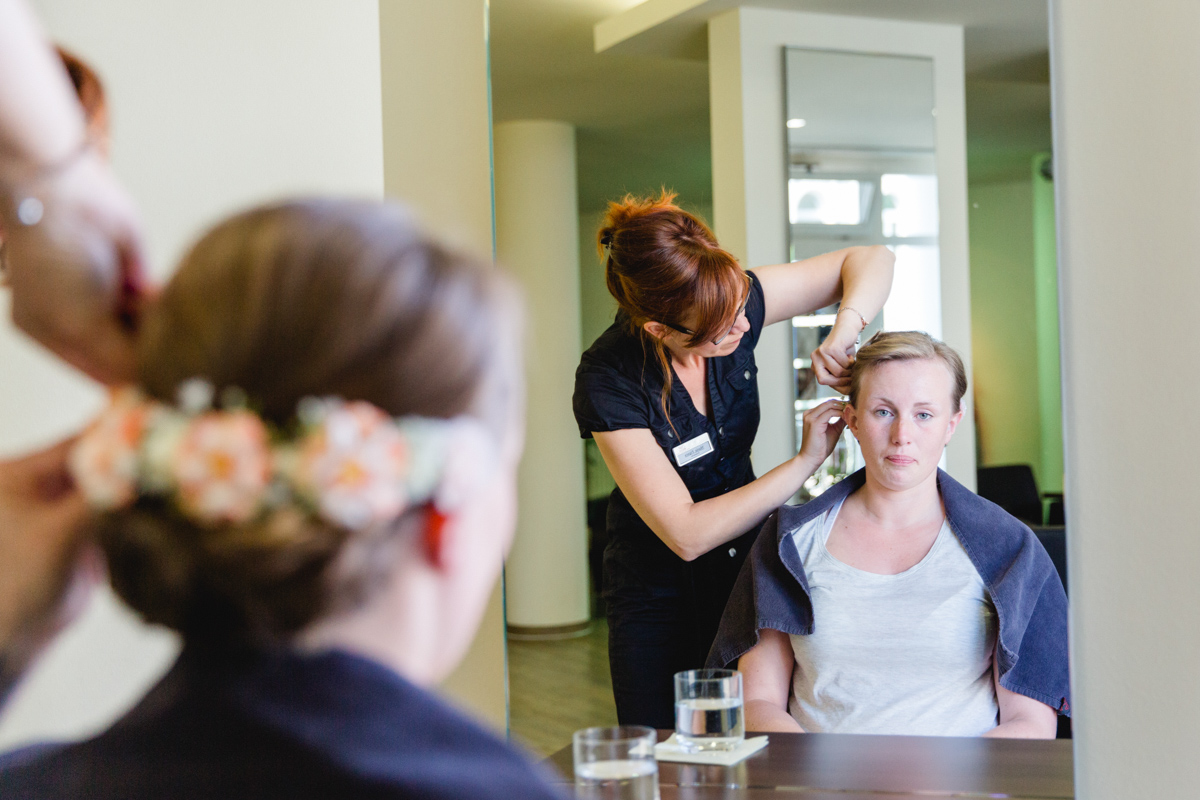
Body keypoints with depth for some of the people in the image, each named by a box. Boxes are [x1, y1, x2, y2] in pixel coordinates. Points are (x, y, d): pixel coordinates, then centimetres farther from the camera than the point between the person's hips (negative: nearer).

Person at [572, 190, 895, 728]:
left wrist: (844, 331, -26)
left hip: (748, 563, 4)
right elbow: (686, 534, -26)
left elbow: (871, 260, -5)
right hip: (660, 593, -3)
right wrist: (807, 461, -25)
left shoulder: (731, 300, -15)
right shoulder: (606, 381, -26)